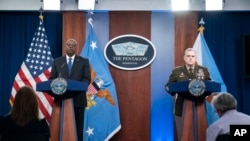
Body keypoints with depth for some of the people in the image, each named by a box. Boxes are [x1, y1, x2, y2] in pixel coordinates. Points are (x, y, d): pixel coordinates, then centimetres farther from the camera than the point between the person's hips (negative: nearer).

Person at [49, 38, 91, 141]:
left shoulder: (84, 61, 6)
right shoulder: (57, 61, 11)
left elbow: (87, 79, -2)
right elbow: (52, 78, 8)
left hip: (78, 99, -1)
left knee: (78, 126, 3)